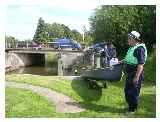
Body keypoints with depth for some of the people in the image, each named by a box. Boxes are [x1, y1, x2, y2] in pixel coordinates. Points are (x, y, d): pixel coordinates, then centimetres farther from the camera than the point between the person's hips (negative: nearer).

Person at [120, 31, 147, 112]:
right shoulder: (132, 48, 12)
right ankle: (130, 105, 36)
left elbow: (141, 64, -24)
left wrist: (136, 77, -26)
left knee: (133, 93, 2)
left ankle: (133, 109, 18)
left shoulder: (140, 49, -19)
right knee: (127, 90, 19)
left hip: (136, 74, -10)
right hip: (129, 74, 10)